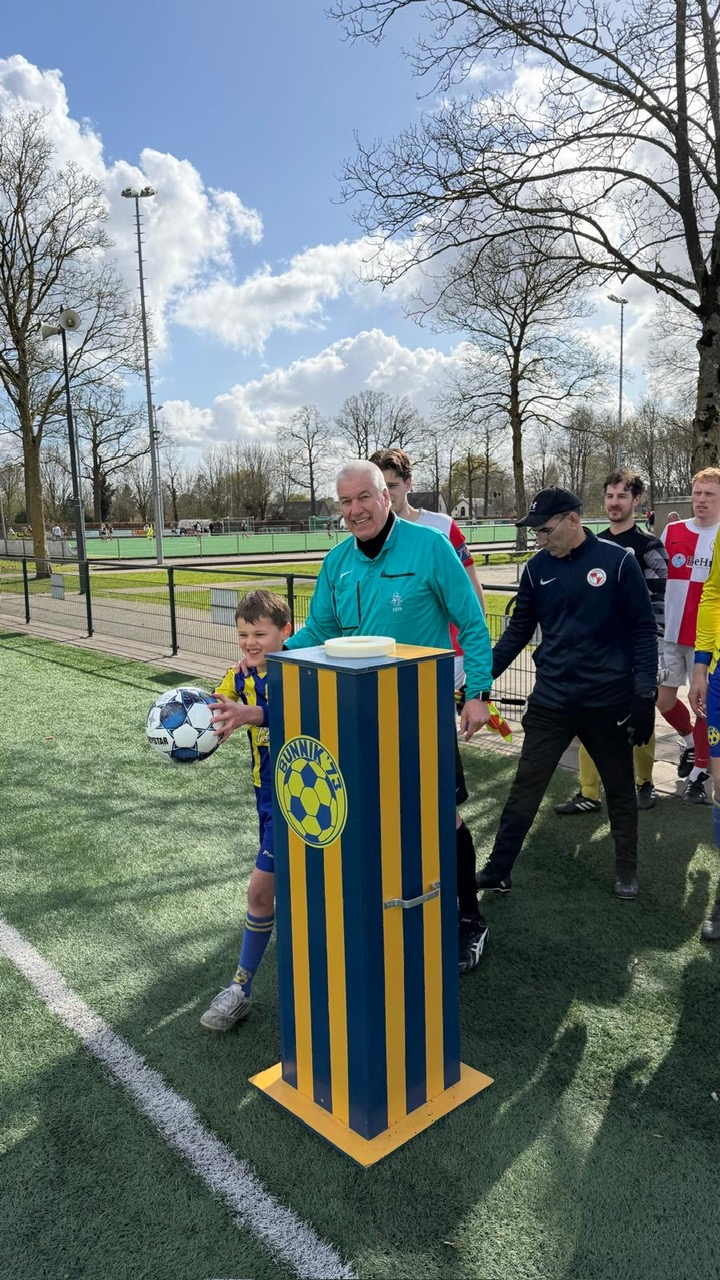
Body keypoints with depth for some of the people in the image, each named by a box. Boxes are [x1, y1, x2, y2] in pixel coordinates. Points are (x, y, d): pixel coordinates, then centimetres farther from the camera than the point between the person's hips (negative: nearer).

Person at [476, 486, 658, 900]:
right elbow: (518, 631, 8)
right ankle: (498, 870, 11)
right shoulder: (537, 568, 2)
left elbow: (643, 630, -6)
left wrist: (644, 694, -10)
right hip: (550, 701, 2)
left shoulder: (618, 561, -8)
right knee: (526, 788, 2)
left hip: (609, 701, -2)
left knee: (620, 788, 14)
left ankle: (627, 871, 33)